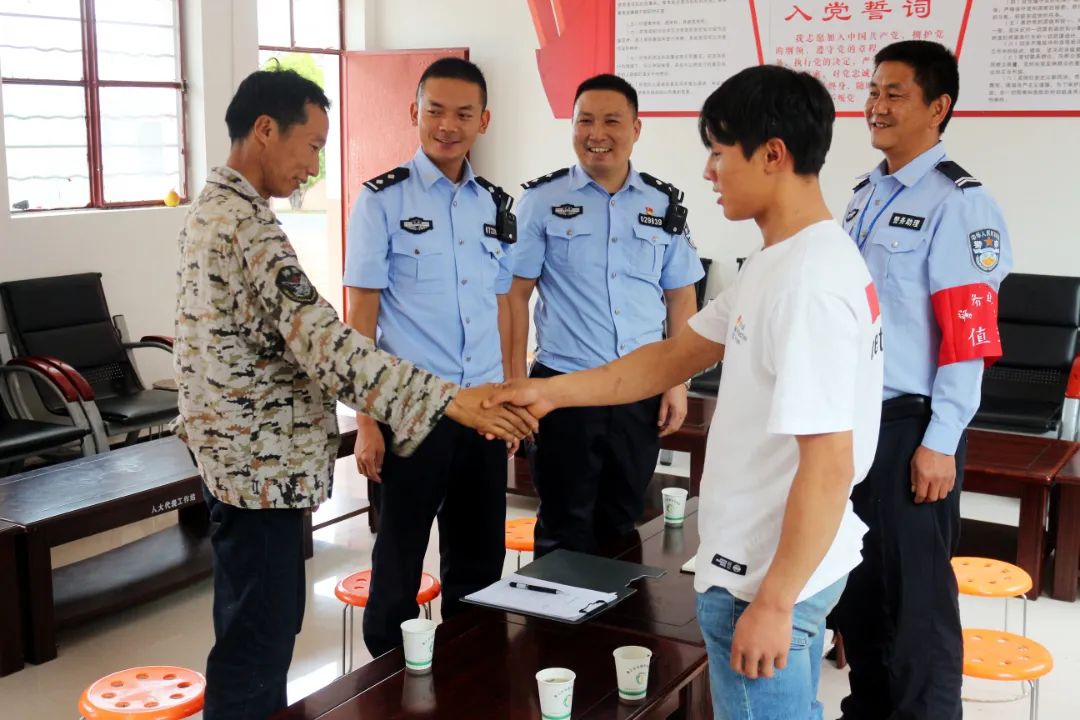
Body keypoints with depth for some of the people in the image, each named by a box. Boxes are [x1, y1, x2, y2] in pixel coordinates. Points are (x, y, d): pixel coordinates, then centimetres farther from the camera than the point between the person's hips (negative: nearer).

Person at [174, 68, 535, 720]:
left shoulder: (216, 207, 12)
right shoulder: (247, 224, -21)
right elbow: (324, 343, -30)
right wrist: (451, 400, -33)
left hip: (241, 452, 10)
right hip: (261, 459, -10)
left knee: (265, 617, 21)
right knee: (259, 631, 0)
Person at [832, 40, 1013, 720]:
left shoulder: (959, 202, -13)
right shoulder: (865, 194, 12)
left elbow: (967, 332, -17)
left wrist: (940, 442, -18)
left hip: (908, 426, -8)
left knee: (913, 590, 2)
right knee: (853, 578, 17)